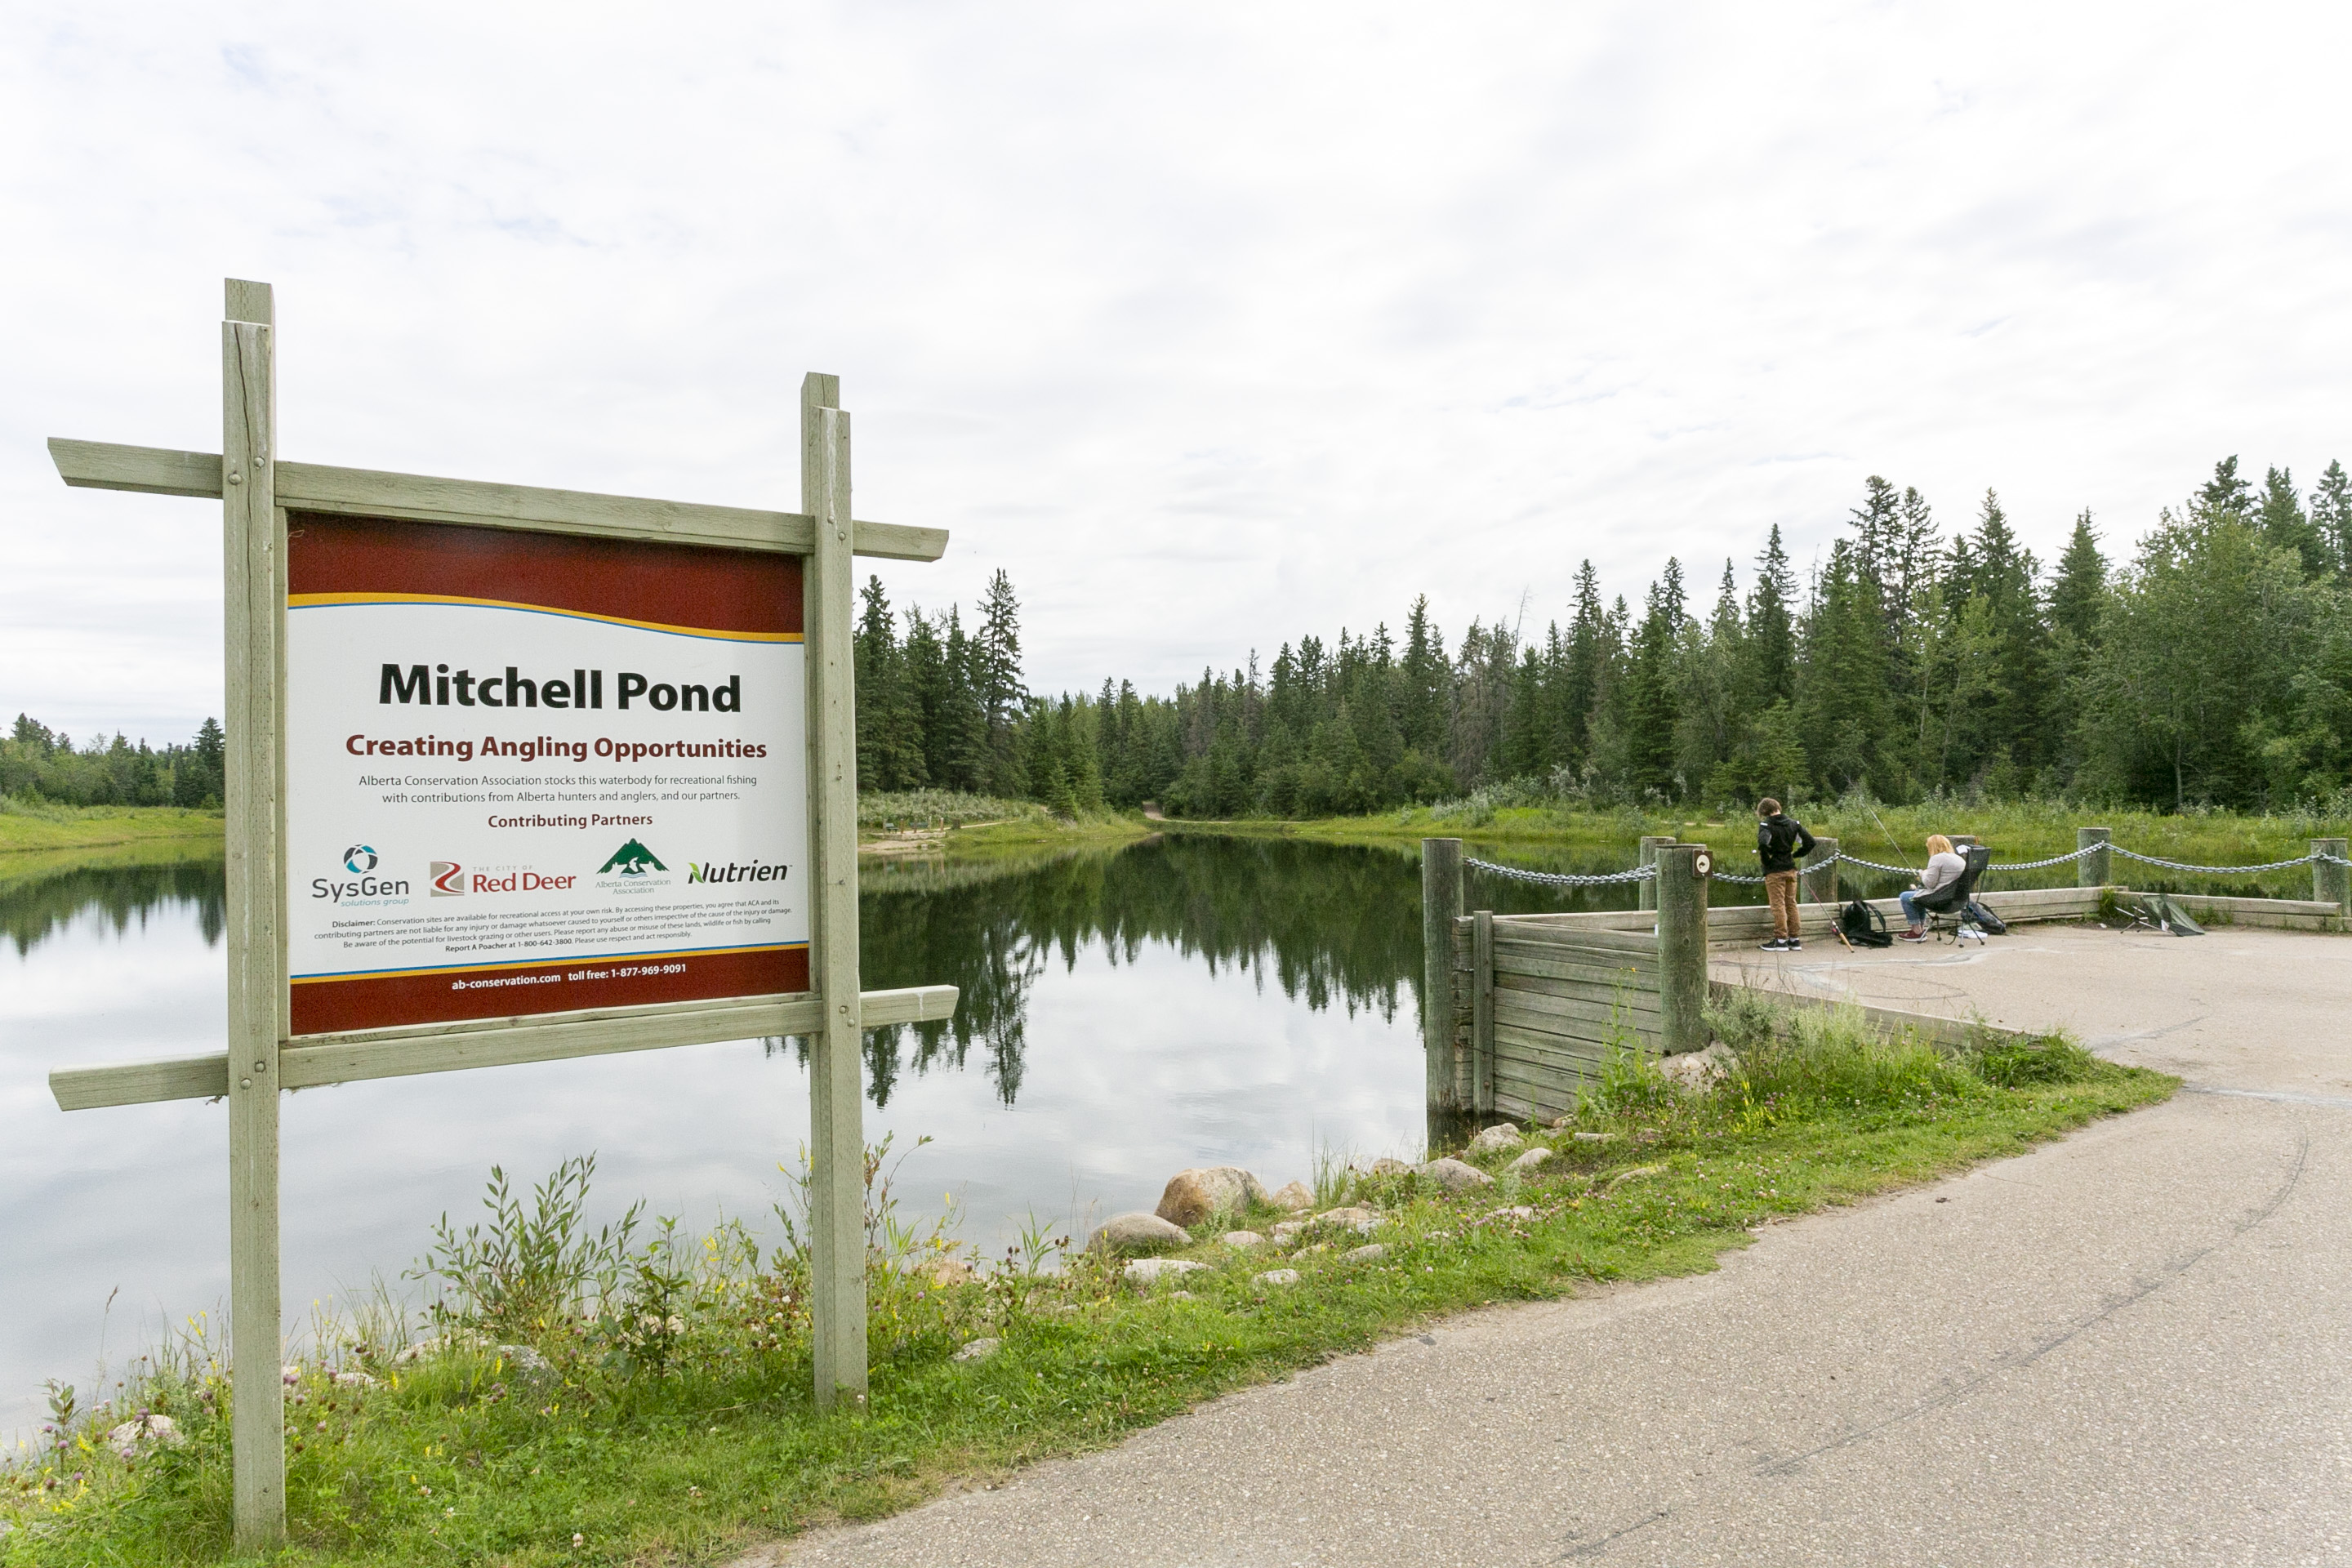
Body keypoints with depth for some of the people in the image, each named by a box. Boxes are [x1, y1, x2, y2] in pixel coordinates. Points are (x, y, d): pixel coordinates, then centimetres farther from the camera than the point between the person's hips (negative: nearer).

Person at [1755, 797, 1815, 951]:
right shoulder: (1793, 823, 6)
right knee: (1791, 904, 12)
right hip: (1790, 869, 6)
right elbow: (1810, 842, 5)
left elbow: (1763, 844, -30)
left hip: (1774, 871, -6)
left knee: (1778, 905, -2)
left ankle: (1781, 940, 0)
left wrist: (1766, 859, -14)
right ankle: (1794, 939, 16)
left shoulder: (1766, 825, -13)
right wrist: (1795, 854, 12)